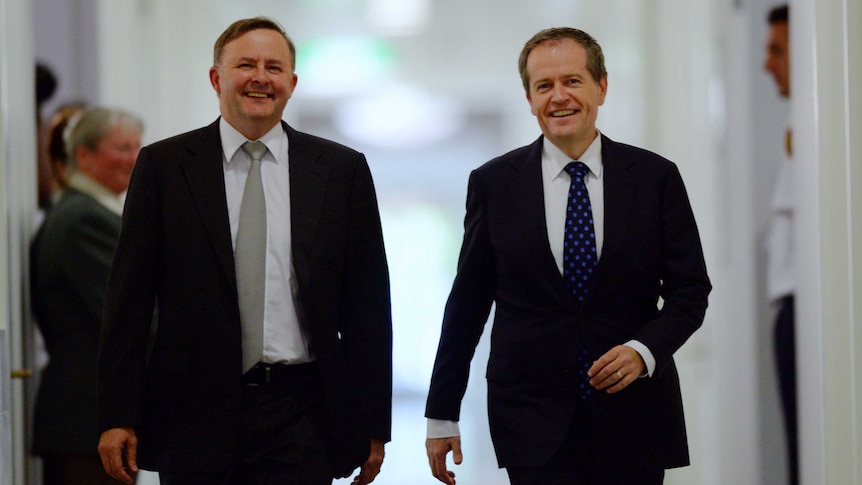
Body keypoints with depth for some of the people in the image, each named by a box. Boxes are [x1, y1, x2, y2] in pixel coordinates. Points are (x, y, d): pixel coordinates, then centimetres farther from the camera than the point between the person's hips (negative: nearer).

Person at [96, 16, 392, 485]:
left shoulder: (342, 170, 7)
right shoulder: (163, 165, 4)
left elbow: (367, 305, 7)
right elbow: (129, 298, 2)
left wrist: (374, 425, 5)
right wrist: (118, 416, -4)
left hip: (301, 418, 0)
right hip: (195, 416, 0)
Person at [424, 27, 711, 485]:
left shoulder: (656, 177, 2)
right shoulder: (493, 184, 2)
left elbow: (689, 290, 4)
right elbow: (467, 304, 6)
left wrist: (644, 350, -15)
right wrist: (441, 416, 6)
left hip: (633, 415, 1)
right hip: (533, 423, -1)